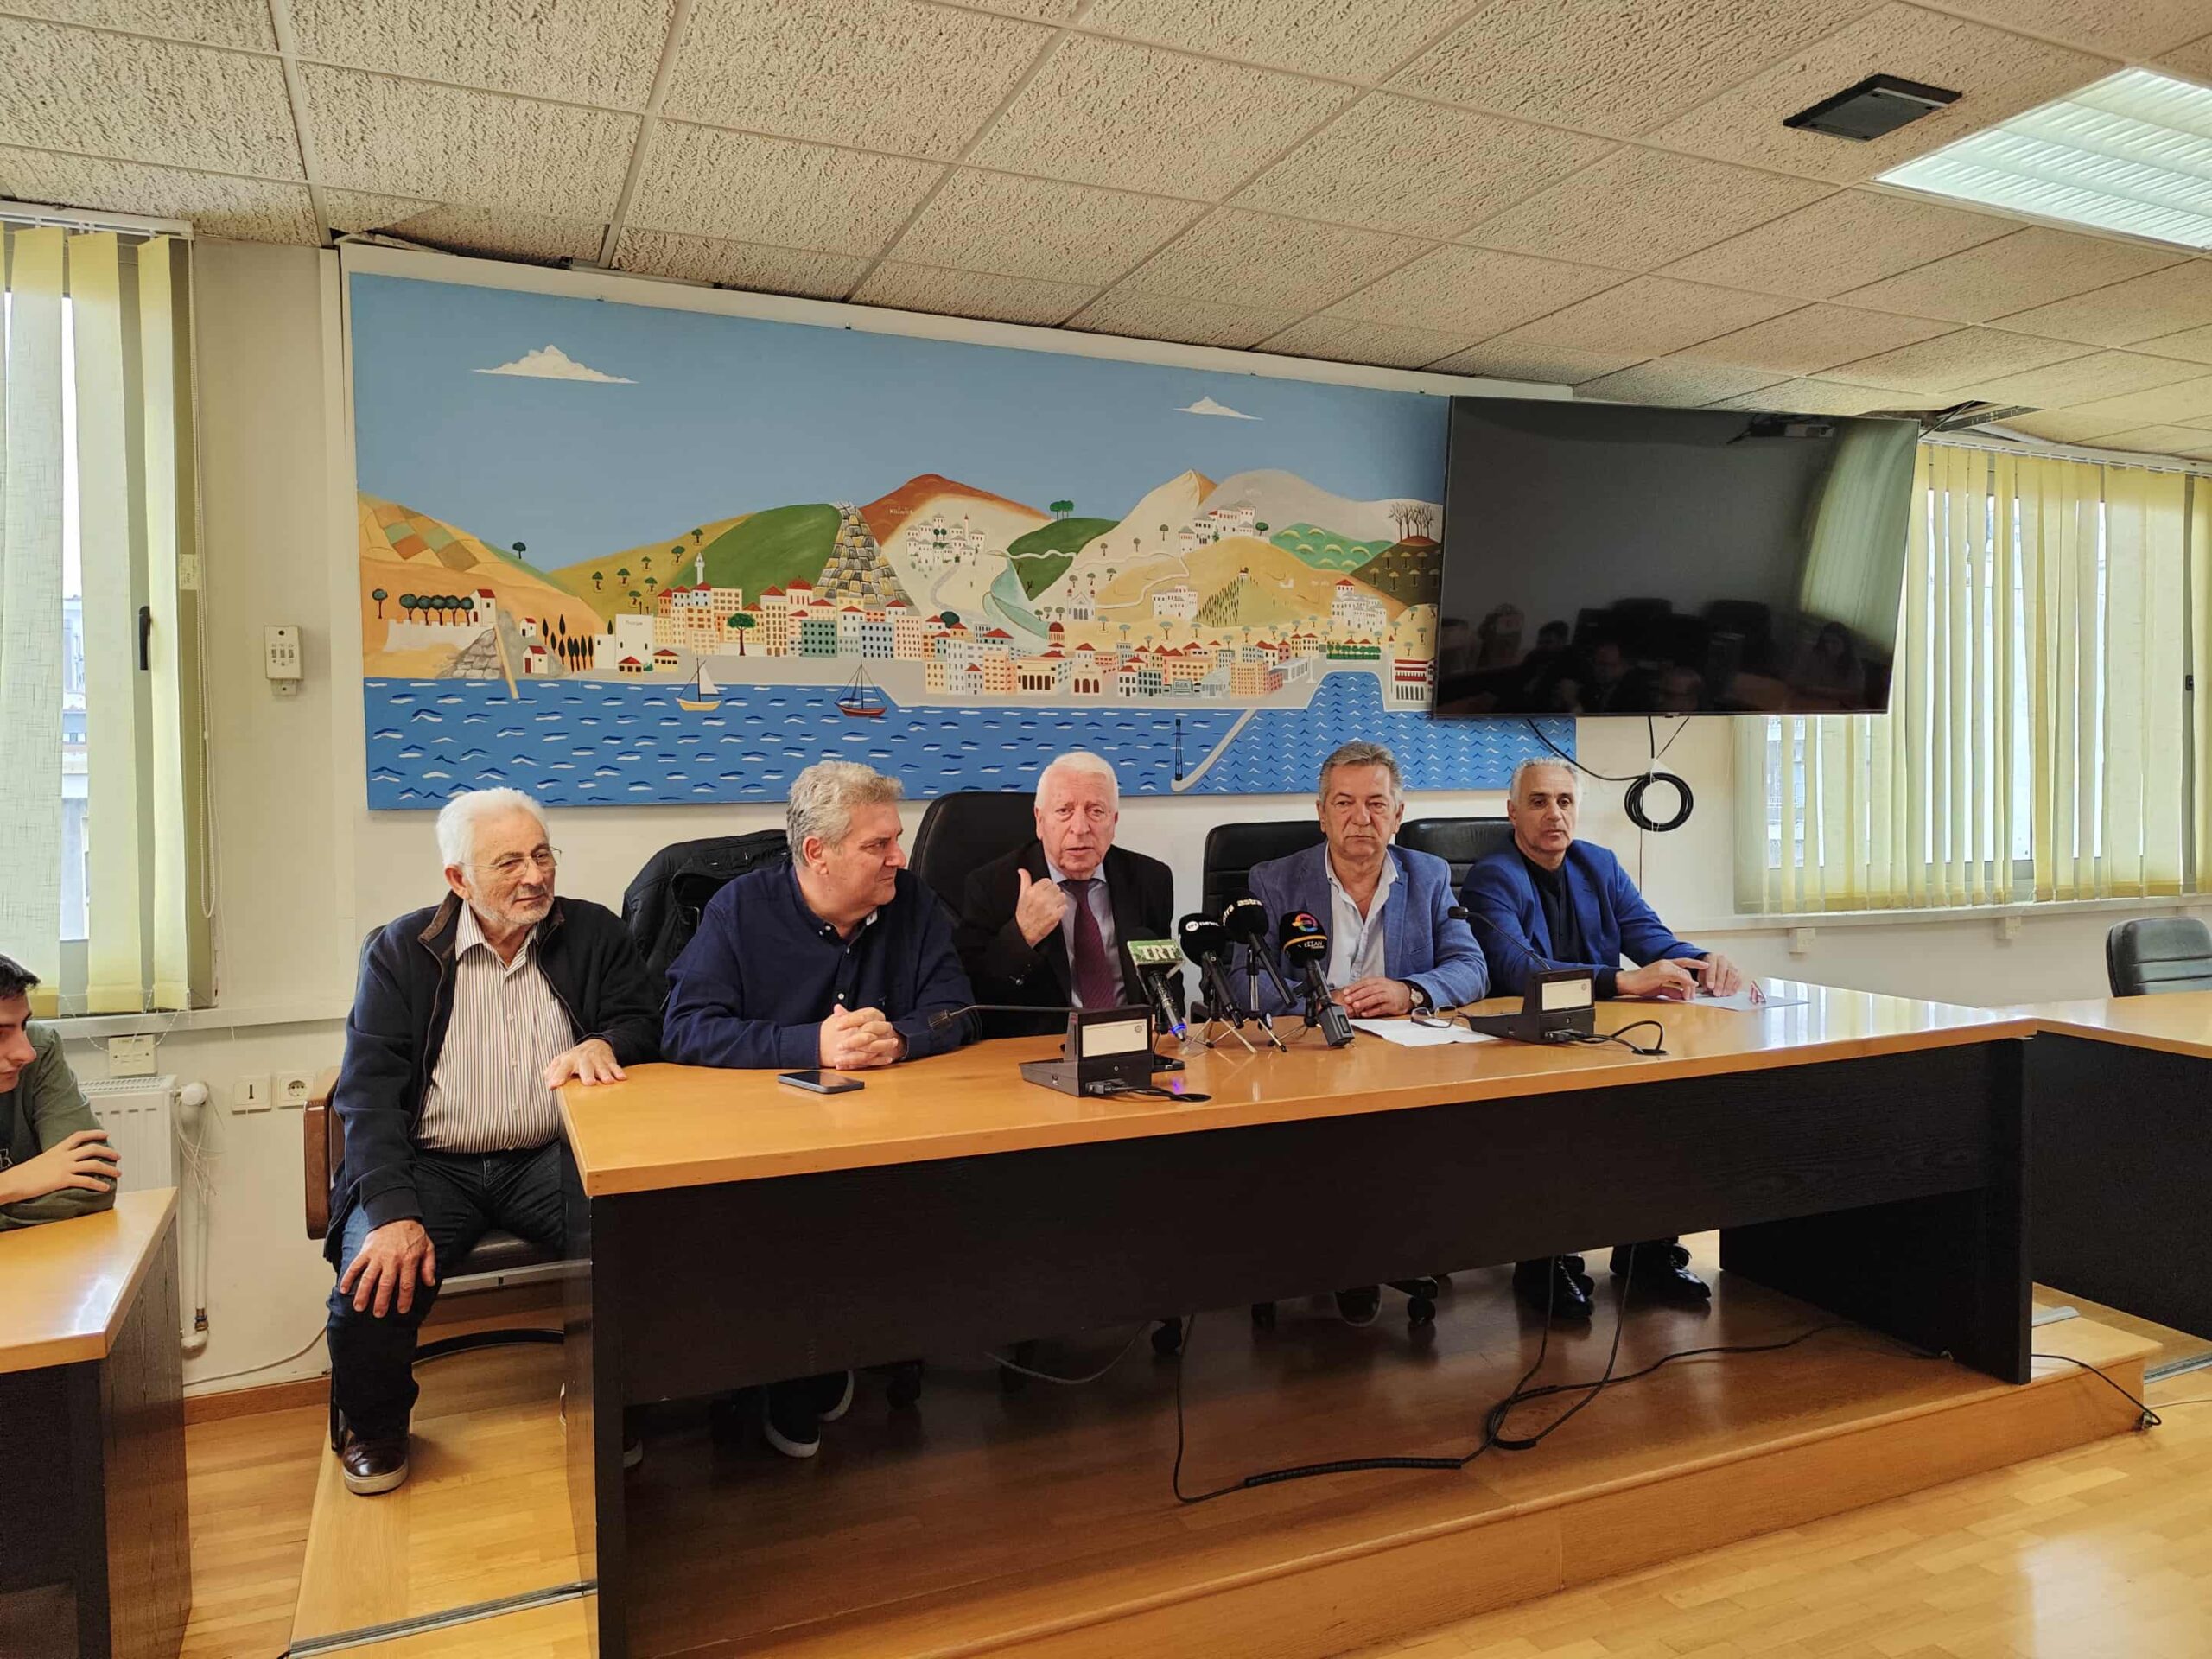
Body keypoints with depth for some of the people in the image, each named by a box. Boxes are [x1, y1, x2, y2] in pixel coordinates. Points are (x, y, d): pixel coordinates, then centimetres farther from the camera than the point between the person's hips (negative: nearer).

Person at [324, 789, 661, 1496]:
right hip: (430, 1166, 0)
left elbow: (647, 1022, 7)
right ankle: (374, 1426, 8)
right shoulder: (401, 950, 3)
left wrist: (605, 1044, -19)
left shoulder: (594, 934, 7)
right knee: (375, 1274, -27)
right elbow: (368, 1093, -5)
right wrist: (394, 1213, -19)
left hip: (549, 1160, 0)